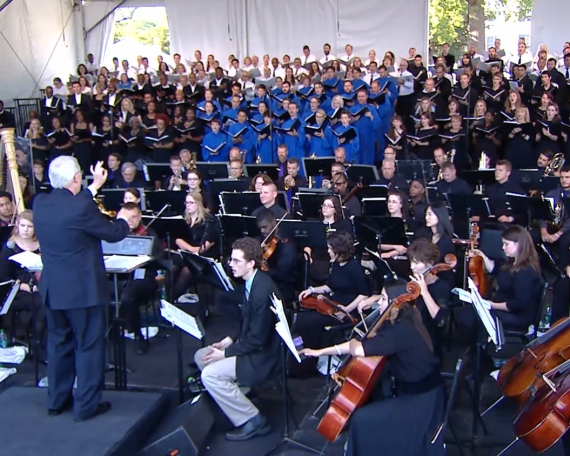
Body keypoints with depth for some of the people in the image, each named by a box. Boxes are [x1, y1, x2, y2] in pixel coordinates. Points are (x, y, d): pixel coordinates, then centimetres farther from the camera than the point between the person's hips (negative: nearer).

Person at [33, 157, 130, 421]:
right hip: (83, 288, -7)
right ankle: (86, 405, 13)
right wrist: (123, 219, 12)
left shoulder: (40, 203, -2)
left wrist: (95, 186, 27)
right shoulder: (82, 208, -22)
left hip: (52, 288, 7)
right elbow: (113, 234, -9)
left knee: (58, 343, 19)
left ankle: (57, 400, 30)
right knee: (89, 345, 6)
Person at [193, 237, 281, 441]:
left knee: (210, 375, -20)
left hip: (263, 355, -10)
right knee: (201, 356, 10)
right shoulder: (251, 281, 2)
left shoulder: (263, 290, -27)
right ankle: (234, 395, 18)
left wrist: (225, 353, -17)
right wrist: (229, 340, 2)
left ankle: (252, 420, -8)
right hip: (251, 345, 10)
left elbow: (257, 340, -25)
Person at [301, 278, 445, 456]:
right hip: (410, 391, 10)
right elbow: (365, 344, 5)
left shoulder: (403, 330, -26)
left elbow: (358, 350, -34)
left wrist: (352, 343, -9)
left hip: (421, 399, -10)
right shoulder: (396, 323, 3)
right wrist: (320, 352, 2)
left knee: (362, 419, -16)